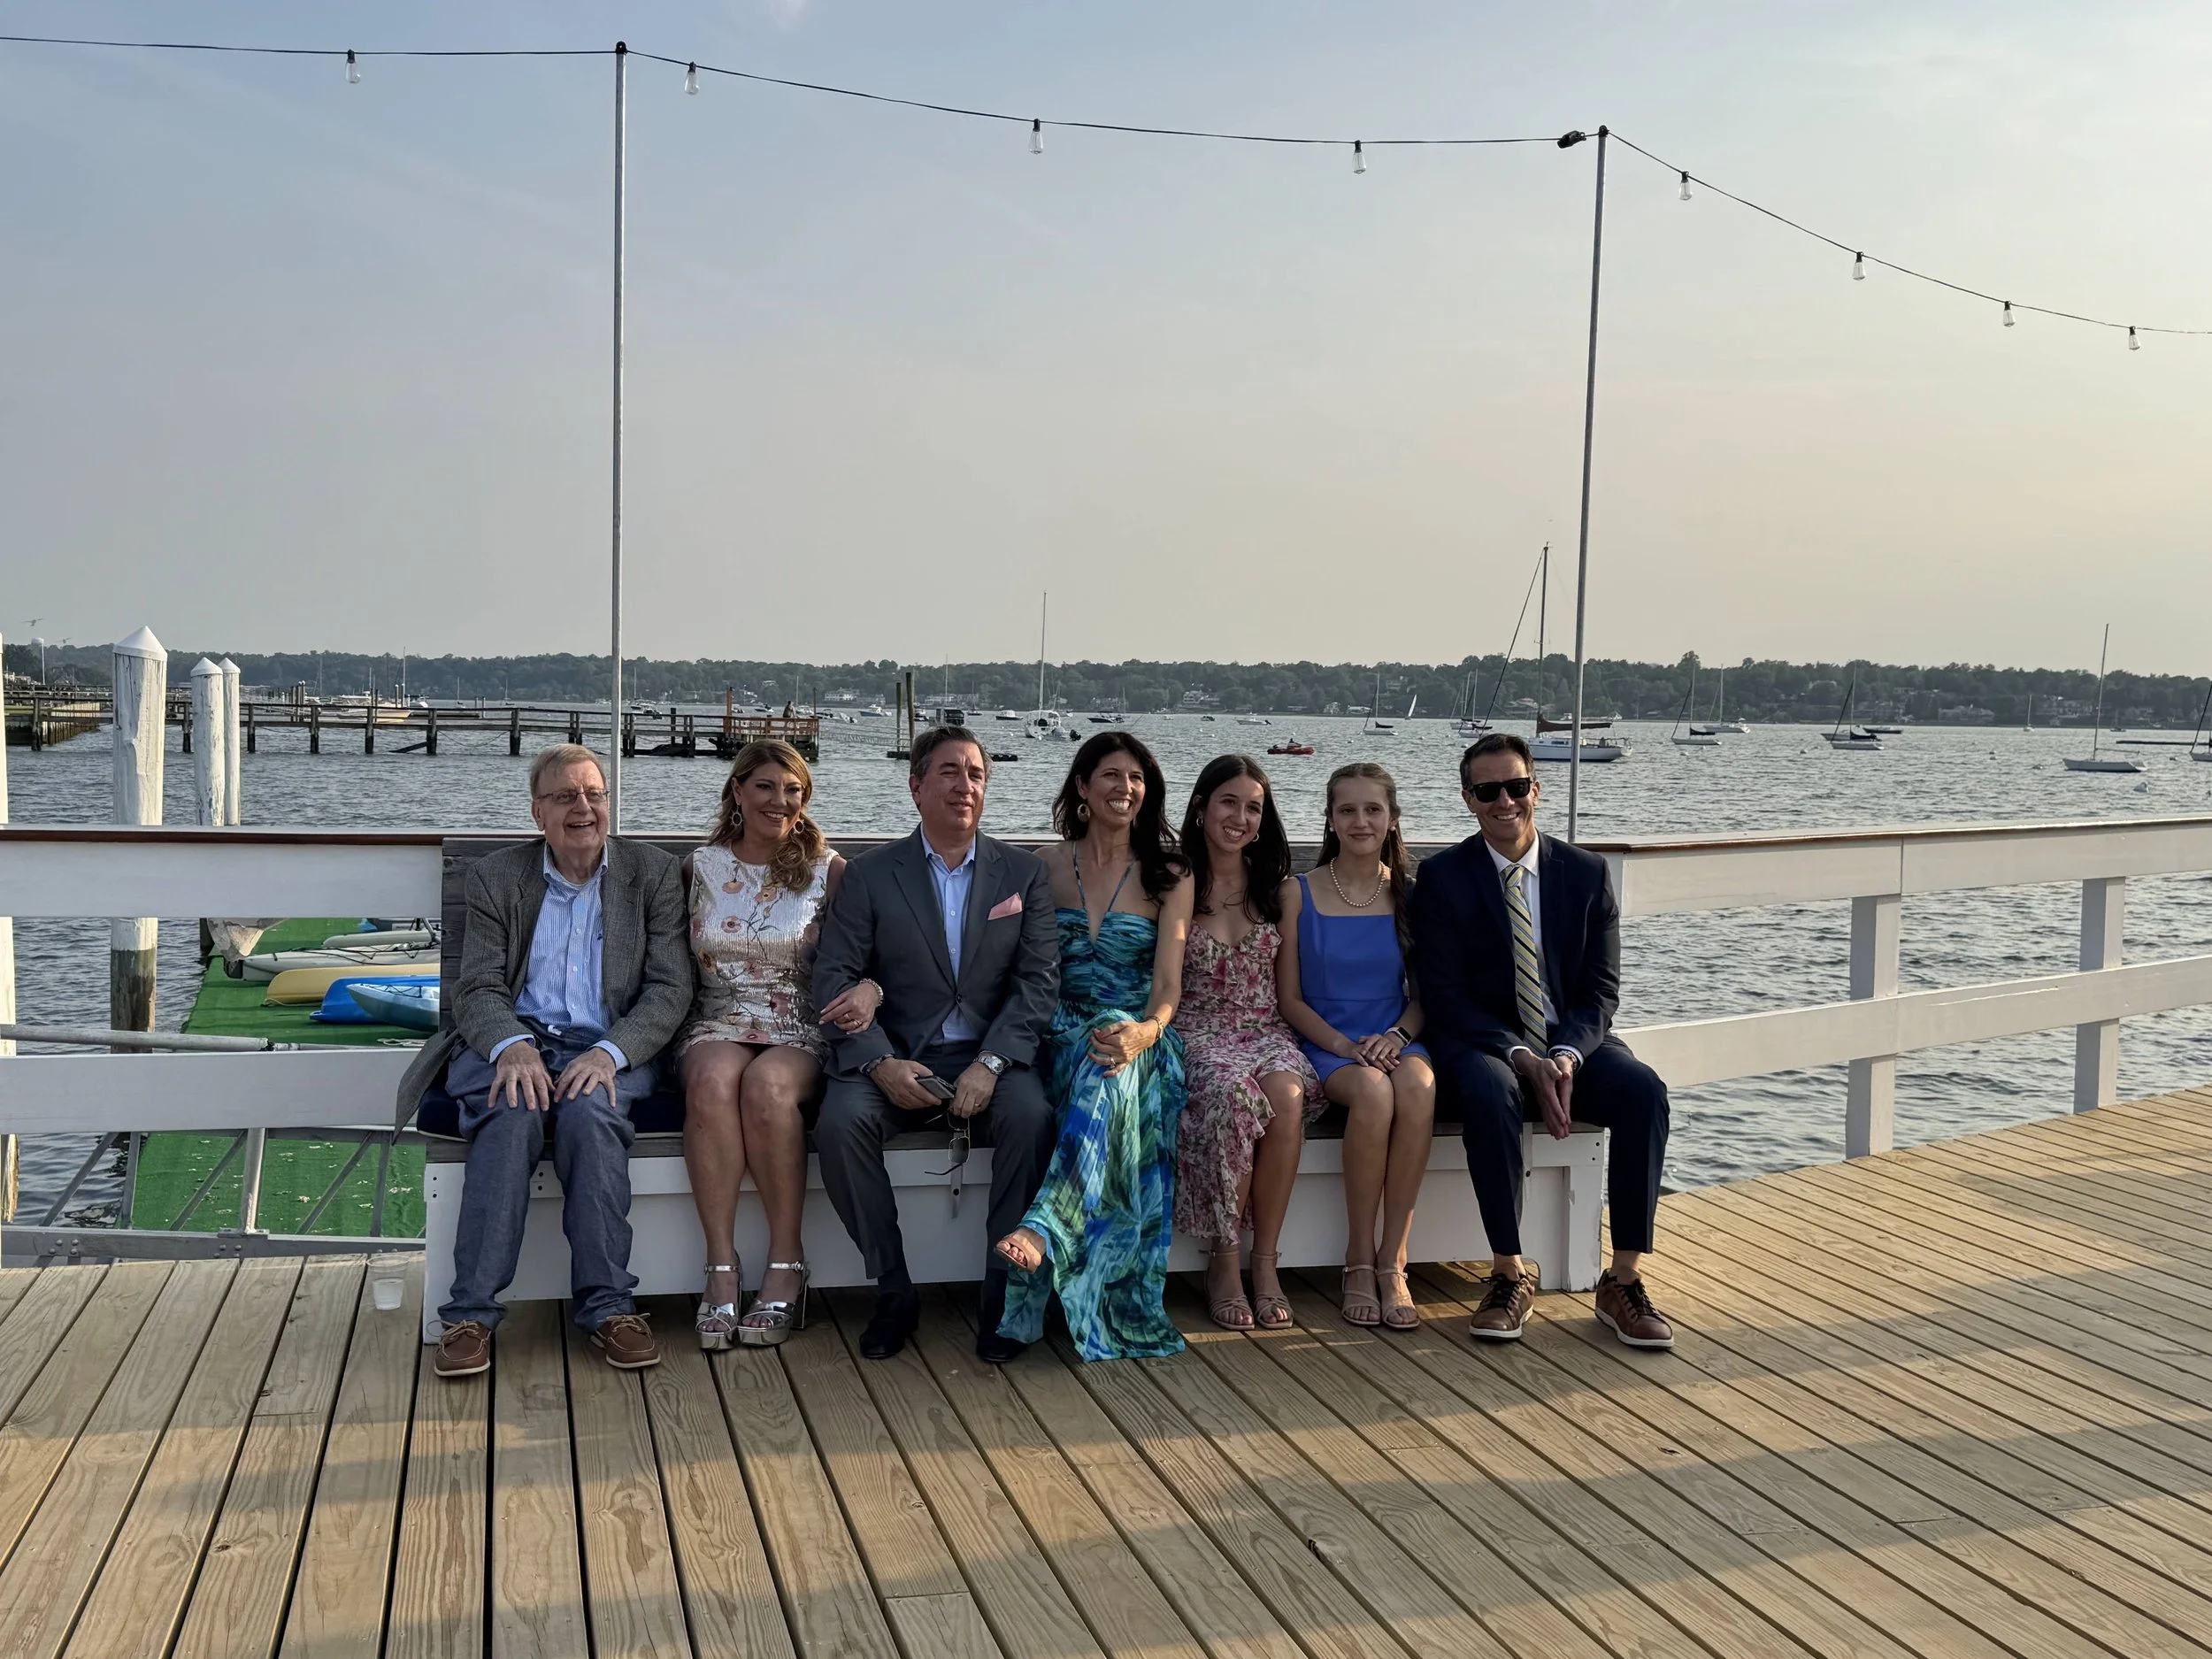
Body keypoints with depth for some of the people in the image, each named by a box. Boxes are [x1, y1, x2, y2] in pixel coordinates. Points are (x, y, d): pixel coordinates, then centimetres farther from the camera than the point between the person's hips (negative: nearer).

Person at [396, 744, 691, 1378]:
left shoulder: (652, 873, 9)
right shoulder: (494, 877, 12)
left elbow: (670, 989, 1)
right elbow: (479, 990, 3)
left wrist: (609, 1053, -18)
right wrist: (511, 1046, -20)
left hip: (604, 1048, 0)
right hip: (512, 1041, 0)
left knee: (590, 1111, -34)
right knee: (513, 1112, -33)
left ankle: (608, 1307, -28)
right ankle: (471, 1313, -31)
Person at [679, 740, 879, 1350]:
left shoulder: (828, 870, 7)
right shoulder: (700, 866, 12)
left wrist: (870, 990, -21)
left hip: (801, 1032, -1)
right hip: (718, 1026, 1)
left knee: (768, 1084, -36)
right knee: (713, 1079, -35)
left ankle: (786, 1267, -27)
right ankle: (721, 1267, -32)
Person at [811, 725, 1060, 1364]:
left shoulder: (1024, 873, 9)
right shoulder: (870, 874, 7)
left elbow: (1039, 981, 0)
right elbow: (835, 978, -1)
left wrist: (990, 1064, -16)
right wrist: (881, 1064, -18)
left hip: (989, 1059, 0)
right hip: (897, 1060, 0)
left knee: (1031, 1117, -31)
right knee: (840, 1121, -30)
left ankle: (1004, 1297, -15)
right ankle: (893, 1292, -12)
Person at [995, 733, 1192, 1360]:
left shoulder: (1169, 878, 9)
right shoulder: (1046, 867, 13)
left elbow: (1168, 984, -3)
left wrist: (1145, 1031, -25)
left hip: (1144, 1045, -1)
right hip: (1060, 1039, 1)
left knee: (1112, 1067, -39)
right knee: (1100, 1061, -37)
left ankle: (1044, 1230, -58)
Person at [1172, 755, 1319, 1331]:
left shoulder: (1275, 889, 12)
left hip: (1266, 1031, 2)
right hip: (1199, 1032, -2)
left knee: (1286, 1092, -34)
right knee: (1234, 1092, -36)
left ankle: (1265, 1261, -24)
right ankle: (1222, 1260, -22)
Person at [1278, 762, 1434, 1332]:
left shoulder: (1411, 893, 9)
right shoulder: (1300, 893, 4)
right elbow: (1290, 997, 3)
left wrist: (1396, 1036, -10)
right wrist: (1342, 1044, -13)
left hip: (1395, 1040, 2)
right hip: (1326, 1044, -2)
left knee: (1418, 1086, -35)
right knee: (1372, 1090, -36)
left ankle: (1392, 1259, -28)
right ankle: (1359, 1258, -22)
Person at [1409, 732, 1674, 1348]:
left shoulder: (1585, 872, 6)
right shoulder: (1442, 877, -1)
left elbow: (1600, 989, 2)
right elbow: (1446, 996, -7)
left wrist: (1565, 1057, -19)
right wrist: (1523, 1059, -21)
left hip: (1571, 1044, 3)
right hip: (1482, 1045, -2)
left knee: (1644, 1090, -28)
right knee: (1490, 1092, -37)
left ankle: (1623, 1280, -20)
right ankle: (1509, 1275, -25)